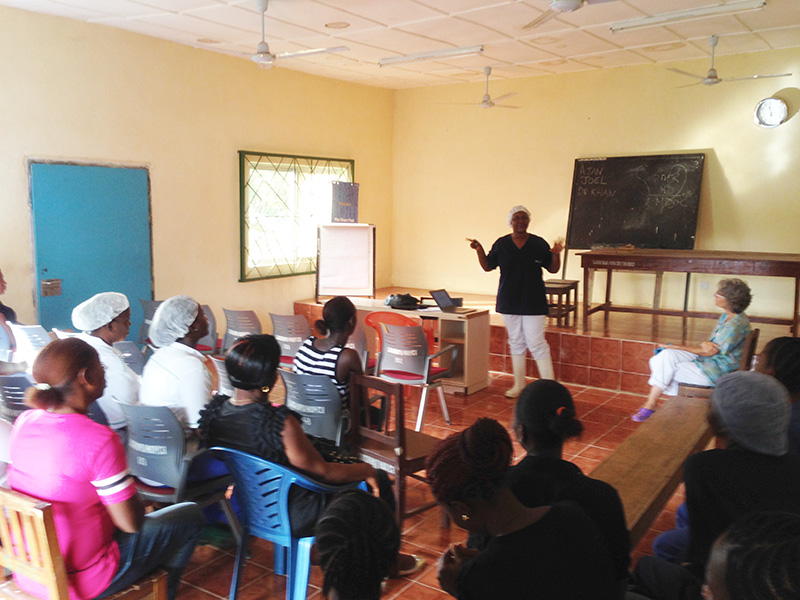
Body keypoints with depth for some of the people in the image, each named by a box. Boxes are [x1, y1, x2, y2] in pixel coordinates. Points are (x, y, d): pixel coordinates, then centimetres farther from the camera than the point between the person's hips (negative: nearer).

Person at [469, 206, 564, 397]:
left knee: (536, 343, -9)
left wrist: (556, 254, -16)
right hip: (509, 301, 3)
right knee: (516, 343, 13)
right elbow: (488, 266, 8)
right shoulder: (501, 244, 4)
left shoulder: (539, 244, -1)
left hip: (533, 302, -3)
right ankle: (519, 385, 24)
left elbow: (553, 269, 3)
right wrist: (479, 250, -7)